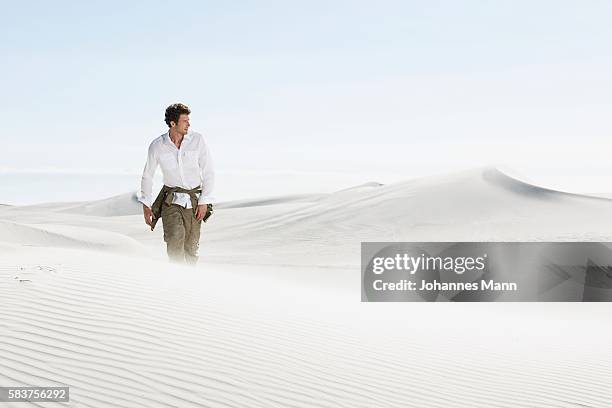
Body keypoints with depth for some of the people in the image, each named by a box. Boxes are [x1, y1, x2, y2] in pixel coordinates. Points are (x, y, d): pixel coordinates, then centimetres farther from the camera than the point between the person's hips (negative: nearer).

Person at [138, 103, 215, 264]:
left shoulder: (198, 140, -6)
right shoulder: (157, 146, -5)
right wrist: (146, 205, 7)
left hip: (194, 201, 1)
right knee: (175, 238, -24)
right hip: (171, 200, -1)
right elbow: (147, 176, 8)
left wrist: (204, 202, -7)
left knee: (191, 248, 3)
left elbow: (208, 173, -2)